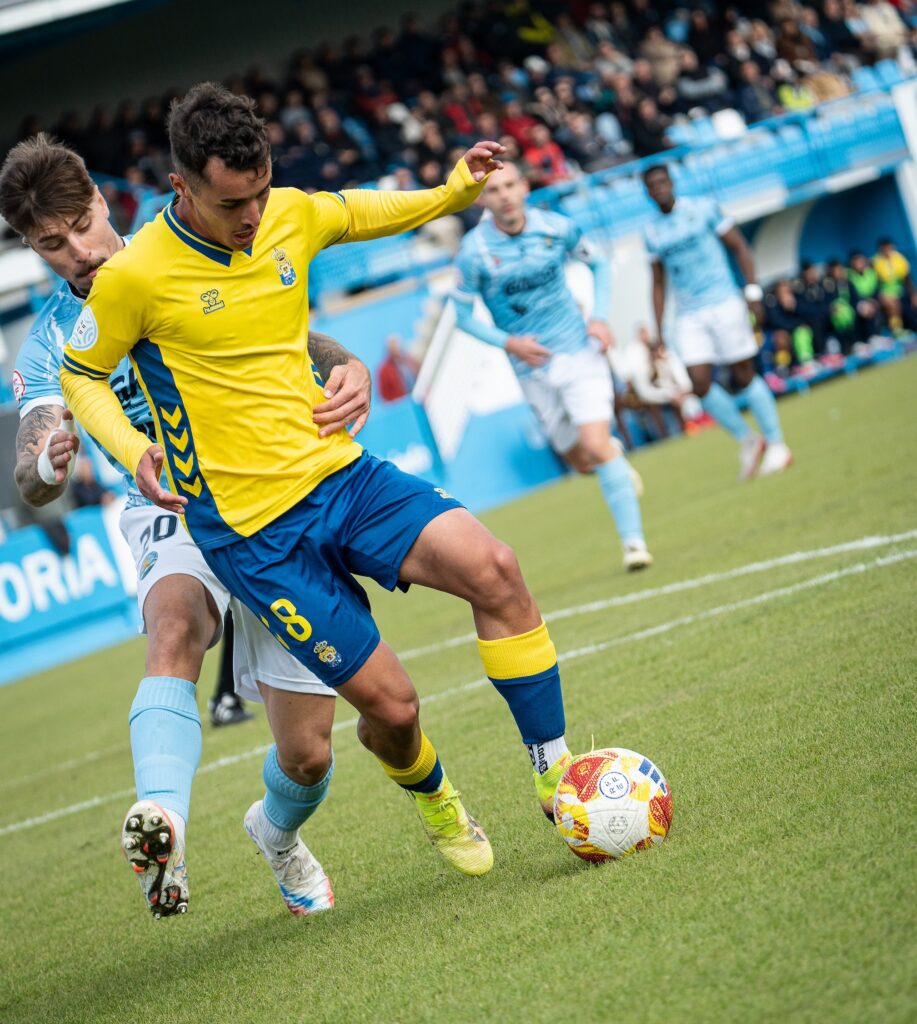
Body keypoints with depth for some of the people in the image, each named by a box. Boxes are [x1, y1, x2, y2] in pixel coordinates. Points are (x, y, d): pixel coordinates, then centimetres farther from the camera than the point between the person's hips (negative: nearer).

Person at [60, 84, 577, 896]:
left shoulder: (292, 216, 2)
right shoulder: (134, 277, -13)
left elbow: (369, 211, 23)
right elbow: (79, 377, 2)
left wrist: (457, 188, 6)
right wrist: (134, 451, -17)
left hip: (343, 473, 5)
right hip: (256, 530, -4)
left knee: (492, 568, -22)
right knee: (390, 704, -7)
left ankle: (557, 774, -9)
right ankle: (432, 800, 30)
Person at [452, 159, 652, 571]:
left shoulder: (558, 227, -8)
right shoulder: (474, 251, -13)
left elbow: (598, 263, 9)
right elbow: (463, 314, -3)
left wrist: (600, 317, -4)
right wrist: (507, 342, -18)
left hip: (579, 351, -1)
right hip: (532, 366, 1)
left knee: (596, 446, -16)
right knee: (581, 461, 9)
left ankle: (633, 540, -10)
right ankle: (615, 452, 46)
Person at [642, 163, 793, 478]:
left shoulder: (702, 208, -1)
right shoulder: (651, 232, 9)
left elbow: (739, 247, 2)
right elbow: (658, 284, 16)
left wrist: (753, 291, -7)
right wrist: (659, 331, 11)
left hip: (724, 304, -3)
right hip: (689, 316, 3)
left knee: (744, 375, -3)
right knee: (700, 383, -9)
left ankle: (776, 444, 9)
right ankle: (747, 440, 8)